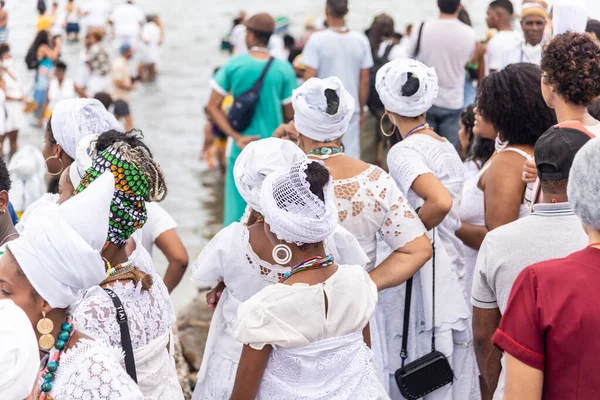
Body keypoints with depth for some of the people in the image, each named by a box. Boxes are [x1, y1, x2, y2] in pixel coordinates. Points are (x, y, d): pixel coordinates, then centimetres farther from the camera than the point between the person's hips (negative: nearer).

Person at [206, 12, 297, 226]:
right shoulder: (284, 70, -7)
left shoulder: (233, 65, -4)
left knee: (237, 204, 8)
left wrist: (237, 136, -7)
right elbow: (290, 114, -1)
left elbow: (213, 107, -5)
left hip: (243, 148, 1)